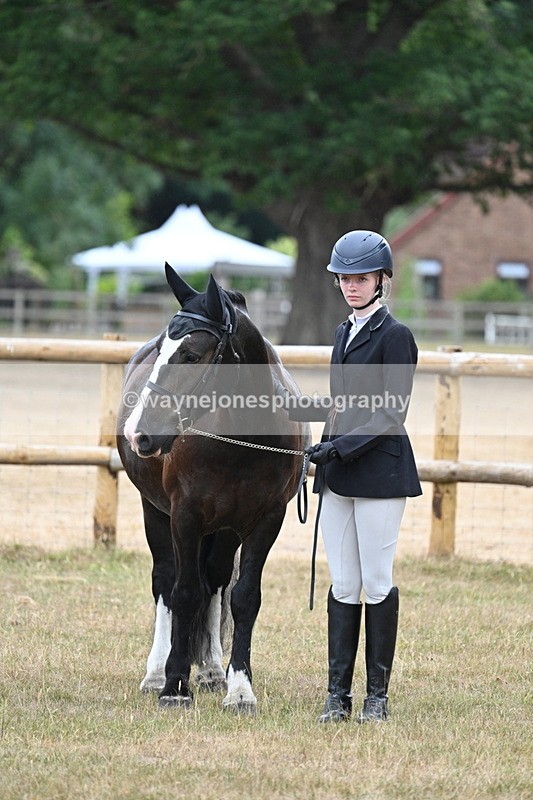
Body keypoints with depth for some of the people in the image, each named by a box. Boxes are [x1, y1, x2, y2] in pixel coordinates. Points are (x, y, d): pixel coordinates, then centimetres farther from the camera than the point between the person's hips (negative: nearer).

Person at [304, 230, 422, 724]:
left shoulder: (394, 336, -8)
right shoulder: (344, 333, 15)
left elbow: (392, 413, -13)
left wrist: (341, 447, -19)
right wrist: (325, 453, 15)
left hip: (379, 473, -7)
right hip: (338, 476, 7)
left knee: (377, 582, -2)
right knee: (342, 584, 6)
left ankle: (378, 695, 5)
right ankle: (337, 693, 8)